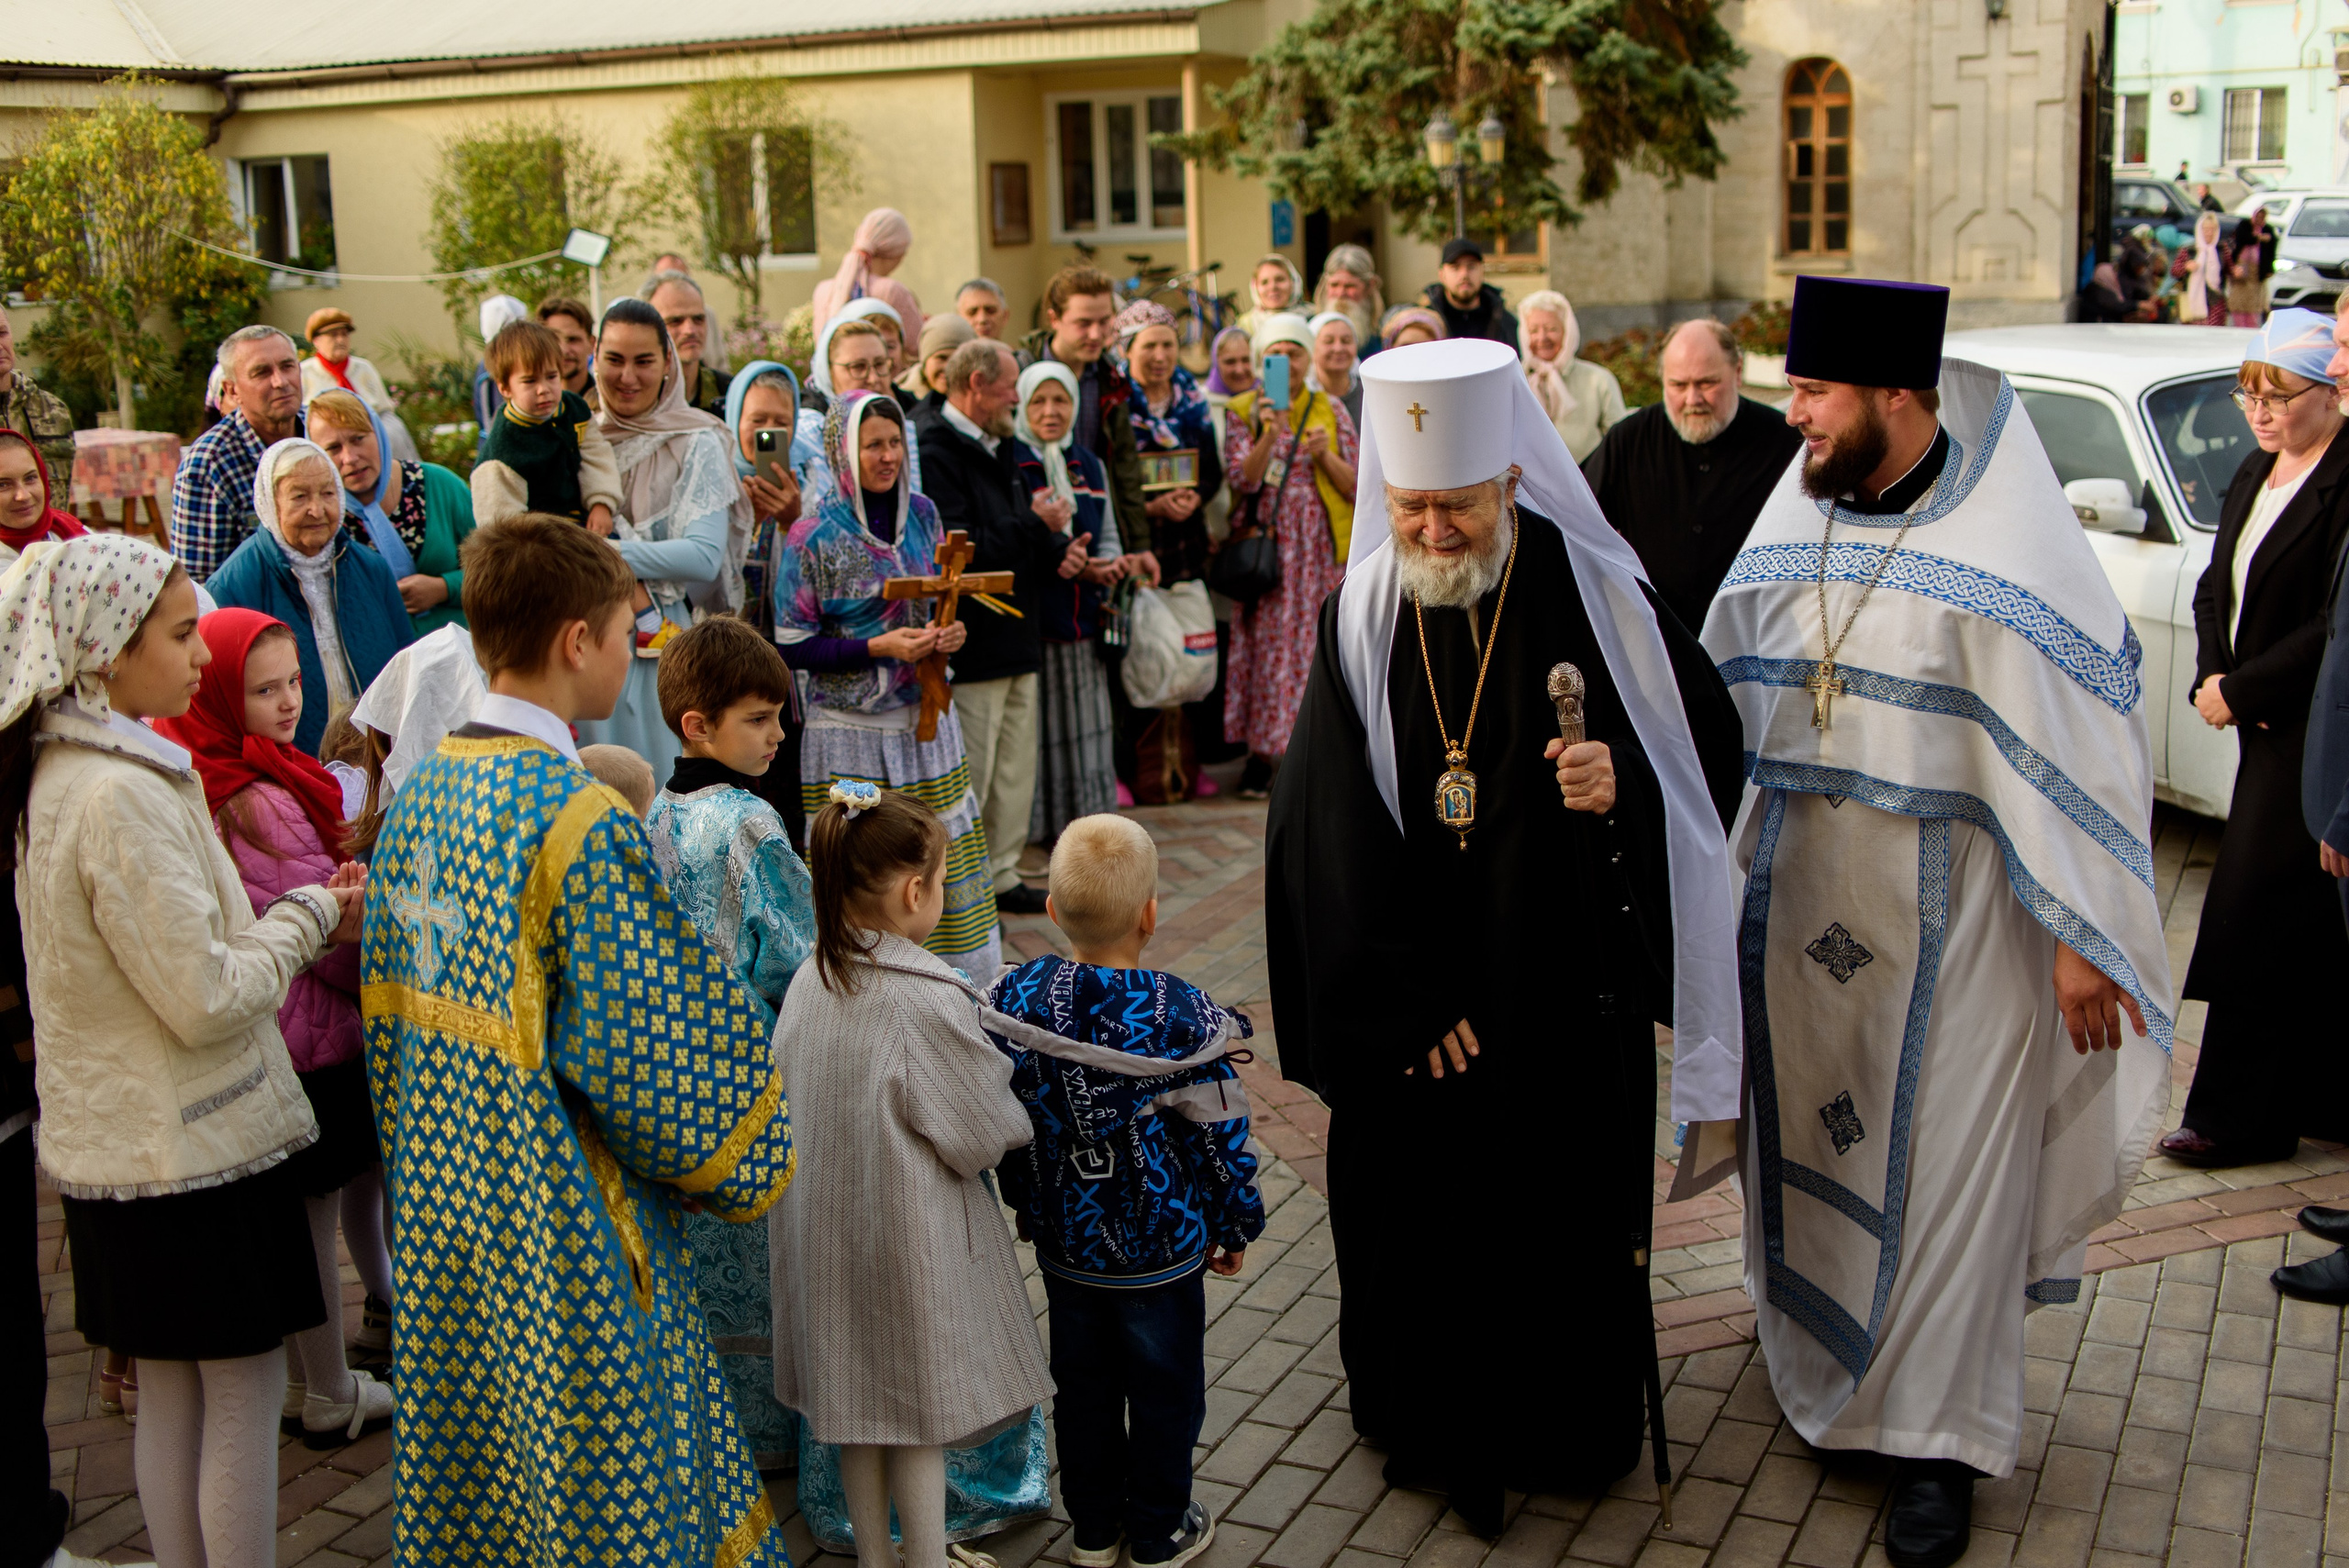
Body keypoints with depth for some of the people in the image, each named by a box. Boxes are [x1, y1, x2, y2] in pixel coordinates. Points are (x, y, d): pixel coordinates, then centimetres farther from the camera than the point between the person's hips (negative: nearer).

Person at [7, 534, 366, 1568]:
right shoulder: (123, 794, -23)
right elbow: (205, 998, -22)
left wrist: (295, 916, 8)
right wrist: (308, 920, -8)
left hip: (120, 1143, 9)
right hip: (199, 1142, -9)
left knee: (169, 1395, 18)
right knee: (243, 1397, 3)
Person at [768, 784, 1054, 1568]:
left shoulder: (812, 981, -3)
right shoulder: (927, 1001, -24)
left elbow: (795, 1106, 8)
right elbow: (986, 1133, -17)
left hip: (823, 1231, 7)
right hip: (909, 1237, -7)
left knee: (858, 1412, 20)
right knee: (920, 1418, 9)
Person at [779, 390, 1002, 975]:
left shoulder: (921, 513, 6)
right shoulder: (812, 535, -10)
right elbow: (792, 646, -9)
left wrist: (952, 630, -4)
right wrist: (879, 647, -17)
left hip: (925, 716, 5)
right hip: (850, 729, -5)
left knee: (943, 856, 8)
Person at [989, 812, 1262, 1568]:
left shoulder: (1016, 1001, -13)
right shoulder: (1184, 1022, -24)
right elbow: (1220, 1139, -14)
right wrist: (1235, 1227, 3)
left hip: (1063, 1244, 4)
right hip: (1161, 1250, -4)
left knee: (1083, 1385, 21)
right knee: (1165, 1393, 16)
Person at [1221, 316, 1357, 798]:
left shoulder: (1332, 411, 7)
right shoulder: (1244, 412, 6)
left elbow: (1356, 485, 3)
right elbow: (1243, 480, -7)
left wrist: (1324, 454, -14)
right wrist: (1269, 434, -21)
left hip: (1320, 547, 1)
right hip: (1267, 545, 0)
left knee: (1316, 642, -2)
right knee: (1265, 642, -3)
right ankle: (1261, 753, 2)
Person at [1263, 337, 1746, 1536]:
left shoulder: (1593, 598, -8)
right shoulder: (1361, 619, -4)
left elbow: (1707, 744, -1)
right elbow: (1321, 834, -6)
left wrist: (1623, 783, -23)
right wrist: (1399, 1001, -11)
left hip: (1568, 993, -1)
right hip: (1413, 1000, 1)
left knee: (1567, 1221, 10)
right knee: (1418, 1225, 11)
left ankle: (1569, 1430, 32)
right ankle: (1435, 1426, 33)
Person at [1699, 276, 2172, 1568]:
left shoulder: (2009, 544, -14)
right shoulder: (1791, 523, 3)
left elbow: (2076, 742, -14)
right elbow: (1726, 702, 11)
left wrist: (2081, 935, -15)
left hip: (1952, 908, -5)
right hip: (1796, 895, 5)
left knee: (1942, 1158, 3)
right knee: (1805, 1122, 16)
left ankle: (1935, 1433, 16)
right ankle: (1819, 1357, 37)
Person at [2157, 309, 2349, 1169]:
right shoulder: (2255, 475, 12)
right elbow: (2216, 589, 14)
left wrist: (2242, 689, -16)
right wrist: (2212, 677, -2)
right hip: (2269, 726, 8)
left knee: (2256, 915, -4)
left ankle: (2236, 1118, 5)